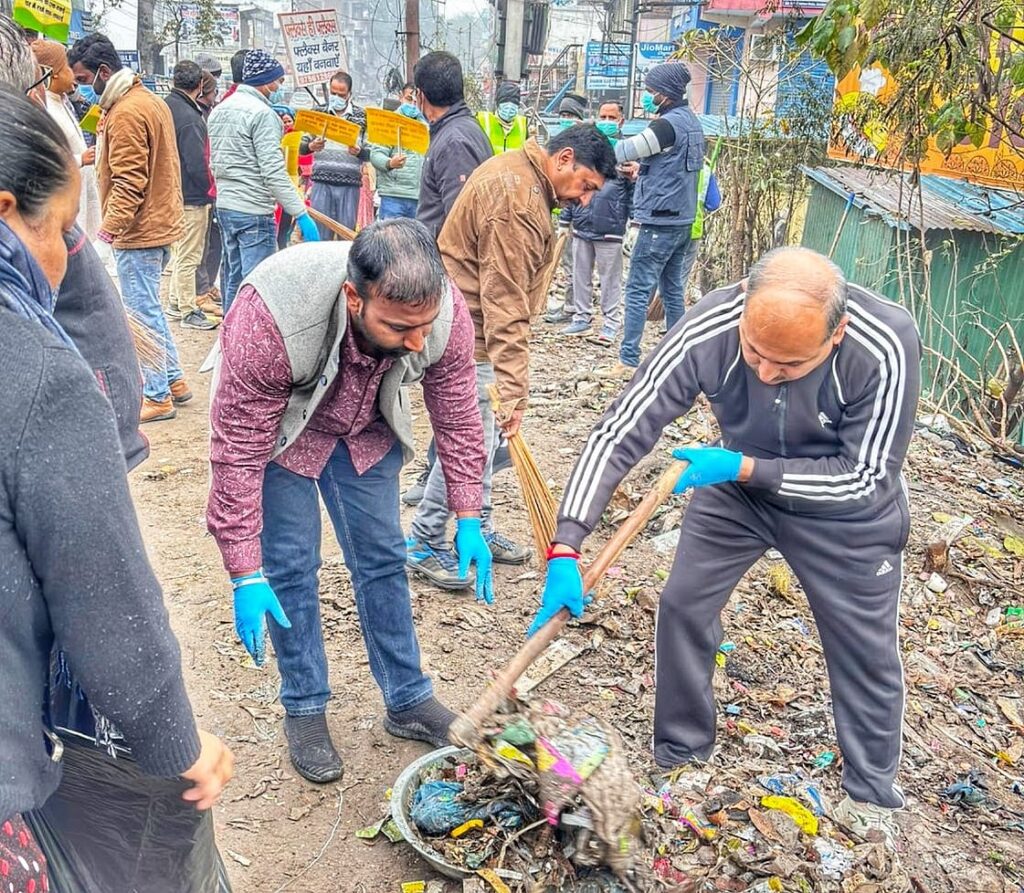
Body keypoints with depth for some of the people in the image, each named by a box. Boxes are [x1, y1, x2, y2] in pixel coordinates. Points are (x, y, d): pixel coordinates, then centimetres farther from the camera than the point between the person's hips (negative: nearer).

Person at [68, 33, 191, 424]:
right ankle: (174, 380, 26)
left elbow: (128, 179, -23)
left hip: (138, 229, -10)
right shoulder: (149, 100, 14)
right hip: (159, 222, 10)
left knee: (142, 313, -3)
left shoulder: (125, 112, -17)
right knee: (149, 308, 18)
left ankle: (157, 396, 5)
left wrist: (112, 223, -26)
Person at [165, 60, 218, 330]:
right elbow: (197, 164, -23)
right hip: (192, 196, -9)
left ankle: (176, 302, 31)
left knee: (179, 251, 21)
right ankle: (189, 312, 9)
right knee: (188, 256, 0)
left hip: (172, 193, 9)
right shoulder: (190, 118, -22)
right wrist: (210, 190, -9)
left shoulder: (165, 106, 6)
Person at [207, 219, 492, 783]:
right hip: (277, 427, -3)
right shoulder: (268, 319, -42)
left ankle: (408, 701, 22)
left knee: (382, 557, 7)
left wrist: (468, 519, -11)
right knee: (289, 566, -2)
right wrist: (245, 576, -30)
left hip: (365, 429, 3)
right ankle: (304, 711, 18)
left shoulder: (444, 313, -31)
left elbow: (457, 417, -13)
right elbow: (238, 452, -33)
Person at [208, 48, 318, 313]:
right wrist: (301, 214, -20)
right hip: (254, 211, -9)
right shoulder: (262, 113, -13)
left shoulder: (219, 110, 15)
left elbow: (215, 163, 19)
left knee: (233, 281, 16)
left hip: (225, 205, 9)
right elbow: (274, 171, -20)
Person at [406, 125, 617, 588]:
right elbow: (504, 304, -29)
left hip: (471, 325, 10)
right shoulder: (517, 199, -24)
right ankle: (424, 544, 10)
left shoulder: (517, 171, 9)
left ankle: (477, 528, 29)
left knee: (481, 434, 16)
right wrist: (513, 388, -30)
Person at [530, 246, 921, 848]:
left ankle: (872, 793, 35)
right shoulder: (706, 333, -33)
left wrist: (744, 467, -32)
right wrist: (565, 551, -34)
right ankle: (680, 754, 28)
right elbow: (619, 434, -29)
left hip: (844, 504, -1)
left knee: (865, 644, 9)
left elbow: (867, 476, -26)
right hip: (738, 483, 2)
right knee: (683, 606, 4)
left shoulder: (886, 347, -37)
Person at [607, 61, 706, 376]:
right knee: (672, 288, 13)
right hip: (681, 220, 9)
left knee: (638, 290, -7)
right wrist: (644, 169, 10)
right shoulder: (690, 121, 14)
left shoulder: (669, 123, -15)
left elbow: (623, 152, -17)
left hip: (660, 221, -9)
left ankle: (629, 361, -6)